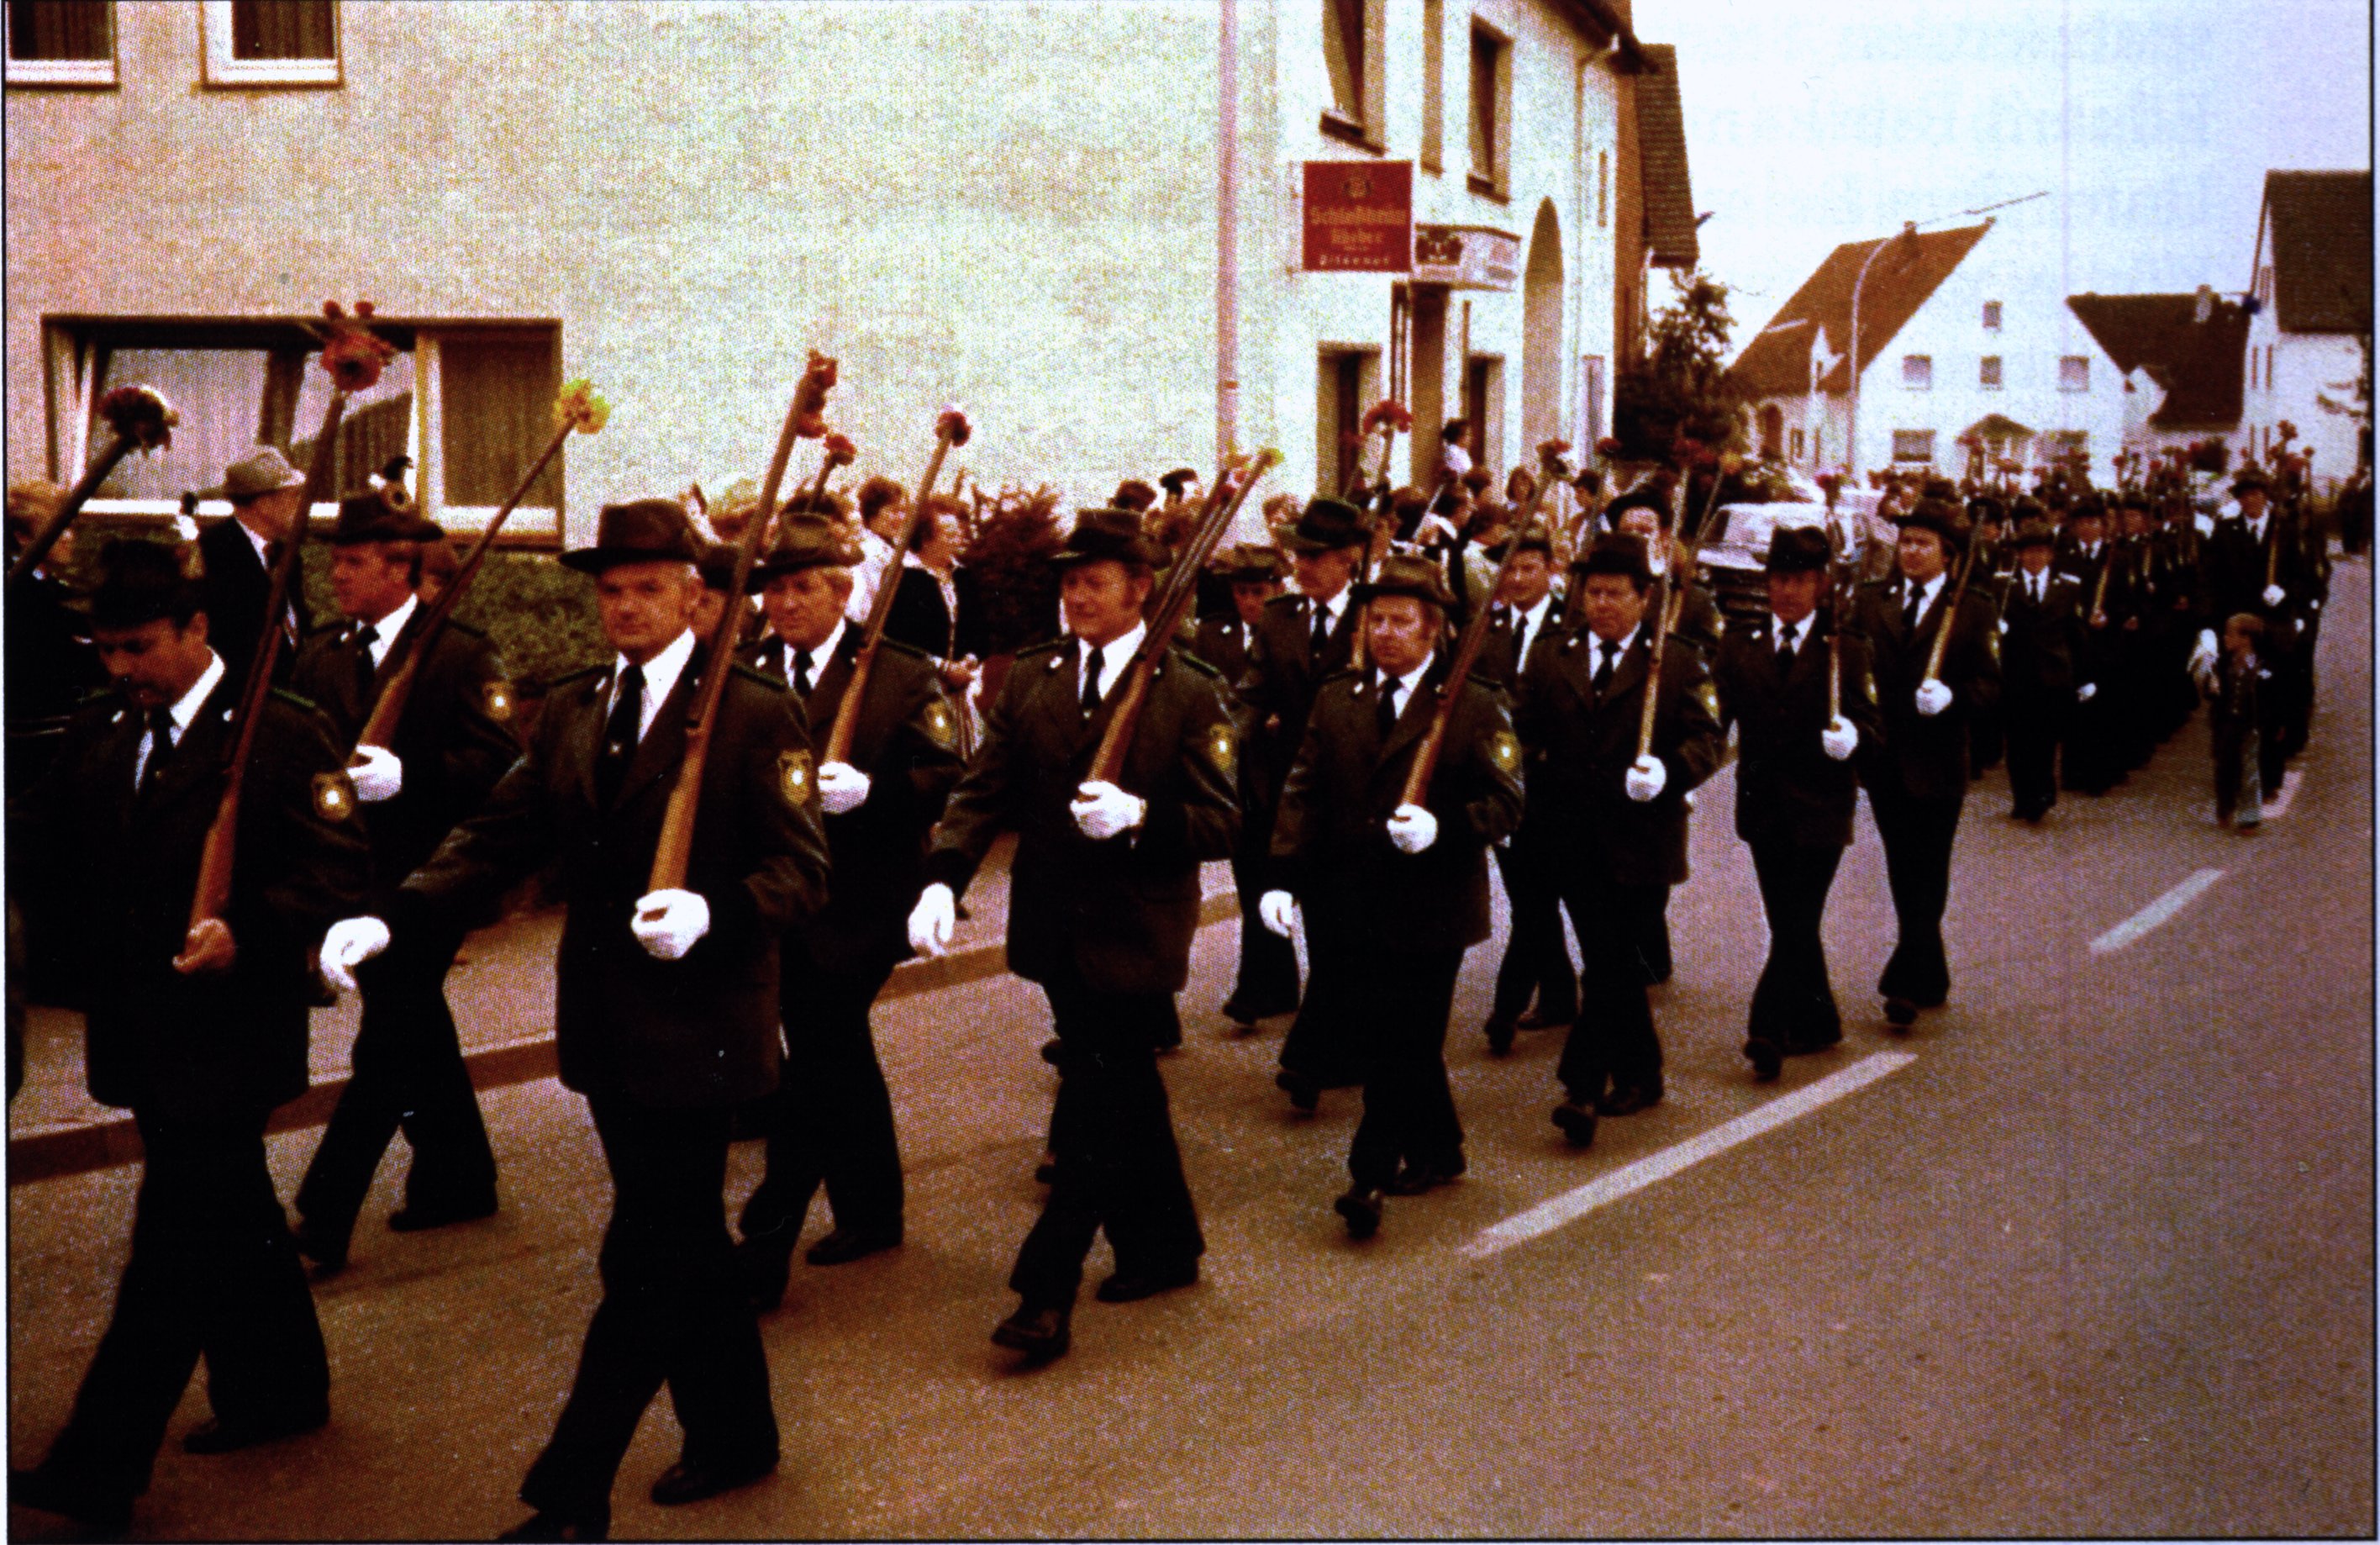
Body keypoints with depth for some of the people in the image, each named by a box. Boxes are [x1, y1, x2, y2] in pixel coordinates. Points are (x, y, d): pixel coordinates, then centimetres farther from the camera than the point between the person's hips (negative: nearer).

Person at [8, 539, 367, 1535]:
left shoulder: (281, 734, -9)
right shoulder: (98, 736, 10)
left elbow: (333, 874, -13)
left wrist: (245, 933, -26)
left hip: (224, 1031, -7)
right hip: (140, 1029, 7)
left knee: (175, 1245, -4)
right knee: (229, 1218, 20)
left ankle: (98, 1473, -2)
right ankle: (277, 1388, 37)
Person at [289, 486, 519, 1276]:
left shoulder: (461, 655, -10)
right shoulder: (321, 657, 9)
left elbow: (496, 760, -18)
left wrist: (406, 775, -29)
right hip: (355, 876, 7)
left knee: (387, 1046, -6)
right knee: (417, 1033, 19)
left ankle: (323, 1222, -4)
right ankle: (457, 1176, 35)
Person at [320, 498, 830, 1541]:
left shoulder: (754, 715, -9)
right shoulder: (570, 712, 10)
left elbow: (800, 872, -13)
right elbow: (501, 838, 6)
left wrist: (711, 915, -32)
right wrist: (393, 919, -9)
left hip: (696, 1032, -7)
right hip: (608, 1027, 7)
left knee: (645, 1266, -3)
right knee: (685, 1246, 19)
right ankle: (734, 1434, 36)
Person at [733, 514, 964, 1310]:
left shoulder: (900, 675, -5)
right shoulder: (751, 676, 9)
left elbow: (942, 779, -10)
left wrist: (868, 789, -26)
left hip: (855, 907, -6)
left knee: (813, 1070, -8)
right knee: (841, 1061, 18)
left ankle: (763, 1249, -5)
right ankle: (871, 1210, 33)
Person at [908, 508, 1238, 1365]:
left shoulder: (1190, 692, -7)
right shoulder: (1031, 677, 6)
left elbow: (1222, 823, -8)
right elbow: (983, 788, -1)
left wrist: (1140, 817, -26)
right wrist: (945, 875, -16)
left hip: (1134, 933, -5)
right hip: (1055, 929, 5)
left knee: (1095, 1109, -5)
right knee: (1123, 1094, 18)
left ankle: (1046, 1292, -1)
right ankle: (1164, 1246, 35)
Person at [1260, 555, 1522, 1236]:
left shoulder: (1475, 707, -2)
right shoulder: (1336, 700, 10)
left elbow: (1504, 804, -6)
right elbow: (1304, 793, 6)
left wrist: (1441, 827, -25)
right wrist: (1286, 875, -6)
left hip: (1431, 906, -4)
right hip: (1355, 904, 4)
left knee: (1401, 1044, -4)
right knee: (1398, 1038, 13)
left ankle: (1371, 1173, -1)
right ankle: (1437, 1149, 30)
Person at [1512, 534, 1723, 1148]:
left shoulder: (1679, 666, 3)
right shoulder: (1549, 663, 12)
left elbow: (1708, 740, -4)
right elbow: (1526, 736, 11)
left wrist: (1667, 771, -24)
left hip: (1640, 839, -3)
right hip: (1573, 838, 3)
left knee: (1611, 963, -5)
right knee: (1612, 960, 9)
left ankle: (1584, 1086, -7)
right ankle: (1639, 1073, 24)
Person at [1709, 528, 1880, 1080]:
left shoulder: (1845, 651, 2)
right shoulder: (1740, 647, 9)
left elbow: (1870, 723, -3)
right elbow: (1716, 714, 1)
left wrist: (1850, 736, -25)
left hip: (1820, 807, -3)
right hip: (1763, 806, 4)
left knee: (1797, 923, -9)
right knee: (1789, 924, 11)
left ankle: (1767, 1030, -10)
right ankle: (1818, 1020, 26)